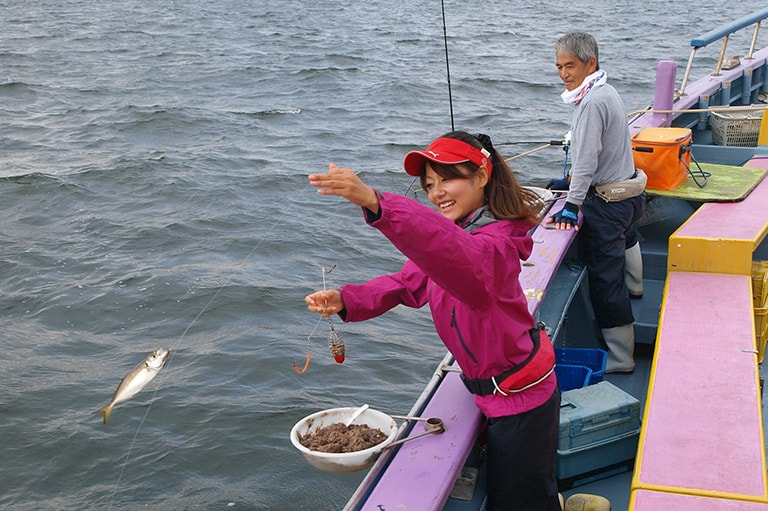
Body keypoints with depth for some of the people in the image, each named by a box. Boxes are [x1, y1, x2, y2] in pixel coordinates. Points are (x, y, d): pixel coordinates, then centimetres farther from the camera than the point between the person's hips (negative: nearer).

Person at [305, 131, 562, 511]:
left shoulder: (494, 243, -28)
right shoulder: (458, 234, 6)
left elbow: (457, 252, -52)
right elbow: (409, 282, 3)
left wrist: (375, 203, -65)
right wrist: (345, 300, -16)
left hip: (520, 400, -10)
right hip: (496, 394, 10)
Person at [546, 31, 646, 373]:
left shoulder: (592, 102, -25)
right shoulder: (606, 92, 7)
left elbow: (586, 160, -28)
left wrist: (571, 206, -27)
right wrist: (573, 182, 24)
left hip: (606, 202, -11)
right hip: (629, 189, 11)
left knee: (605, 281, -7)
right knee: (626, 236, 40)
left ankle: (620, 359, -1)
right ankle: (635, 287, 69)